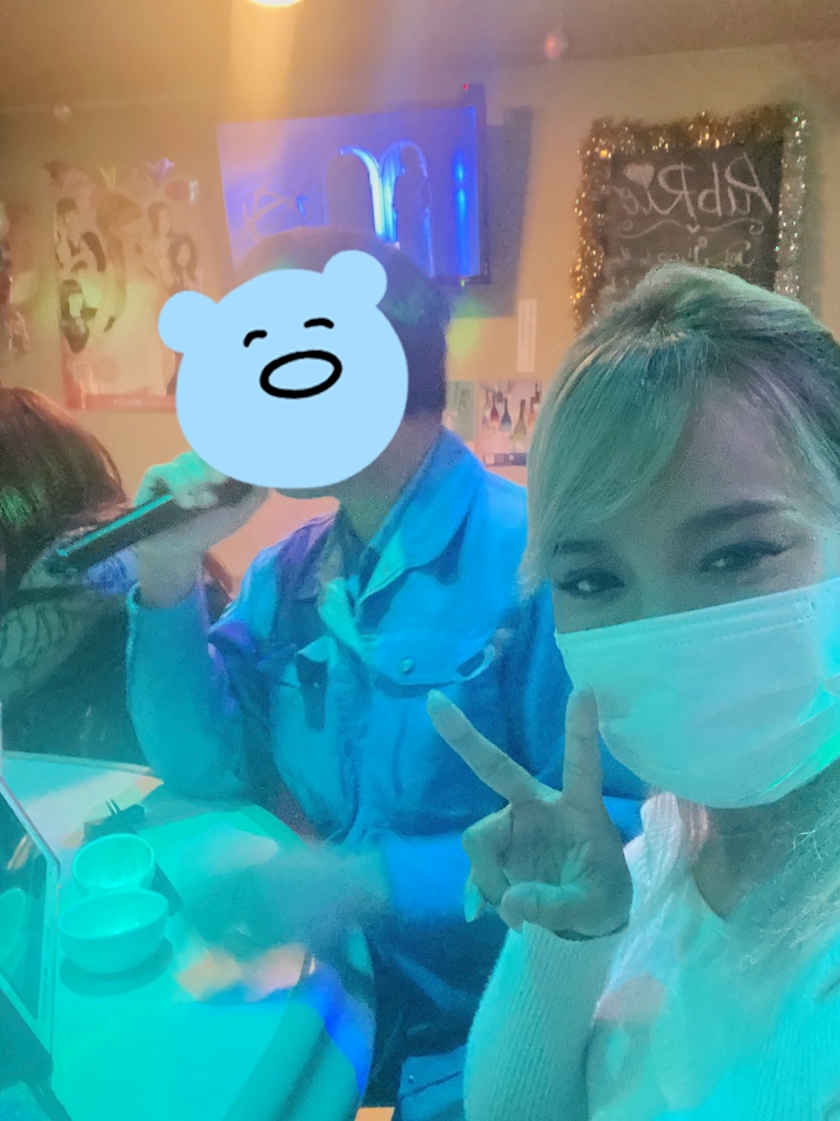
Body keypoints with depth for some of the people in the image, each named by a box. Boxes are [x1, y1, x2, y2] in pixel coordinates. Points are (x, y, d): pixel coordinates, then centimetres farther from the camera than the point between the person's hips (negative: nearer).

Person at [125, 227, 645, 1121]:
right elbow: (205, 770, 1)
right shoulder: (286, 571, 2)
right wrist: (170, 576, -10)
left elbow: (617, 833, -22)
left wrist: (372, 882, -28)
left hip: (488, 1027, -5)